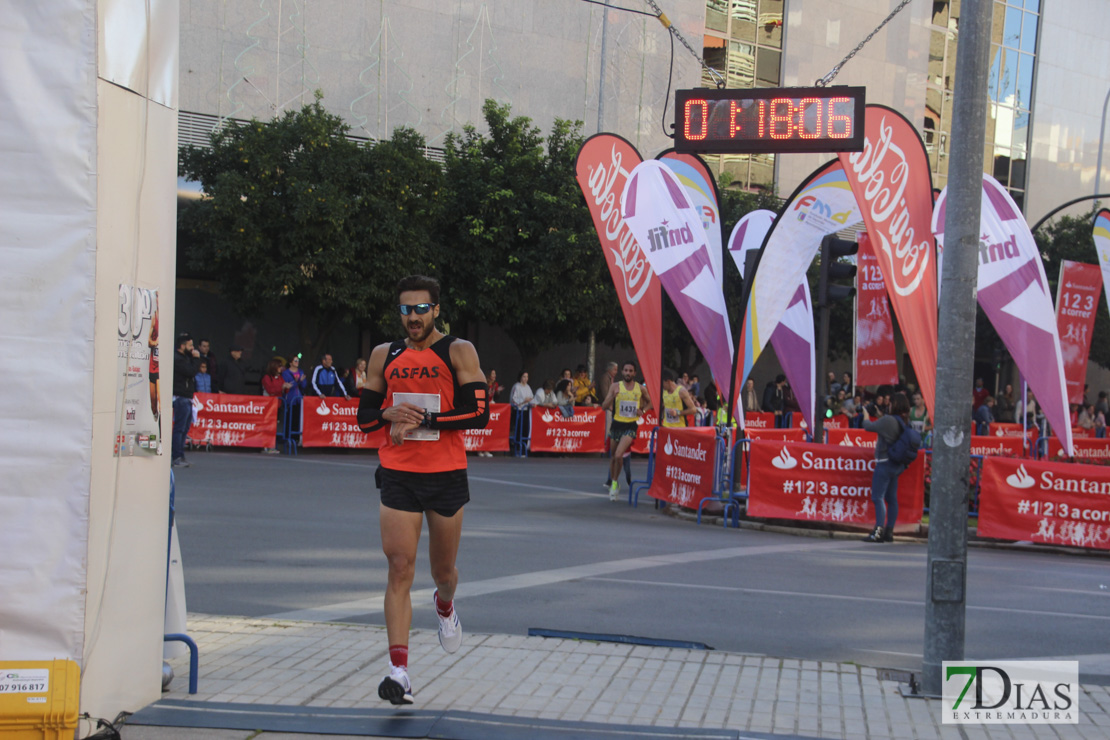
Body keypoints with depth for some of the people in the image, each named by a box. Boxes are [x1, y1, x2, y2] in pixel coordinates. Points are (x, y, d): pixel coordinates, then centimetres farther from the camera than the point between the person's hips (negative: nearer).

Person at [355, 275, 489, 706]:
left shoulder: (459, 352, -2)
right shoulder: (384, 356, 8)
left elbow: (479, 412, -11)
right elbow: (365, 416, 12)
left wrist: (422, 420, -16)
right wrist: (391, 414, -10)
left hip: (447, 475, -1)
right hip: (398, 476, 1)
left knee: (442, 569, 13)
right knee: (400, 568, -9)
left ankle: (444, 606, 51)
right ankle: (399, 670, -12)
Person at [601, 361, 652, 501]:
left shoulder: (640, 388, 2)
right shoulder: (616, 386, -1)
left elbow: (649, 402, 21)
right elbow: (604, 406, -5)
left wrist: (643, 410, 0)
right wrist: (613, 396, -24)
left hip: (630, 426, -2)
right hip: (616, 425, 2)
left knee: (618, 455, -19)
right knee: (614, 457, 13)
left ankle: (615, 482, -1)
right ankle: (612, 483, 31)